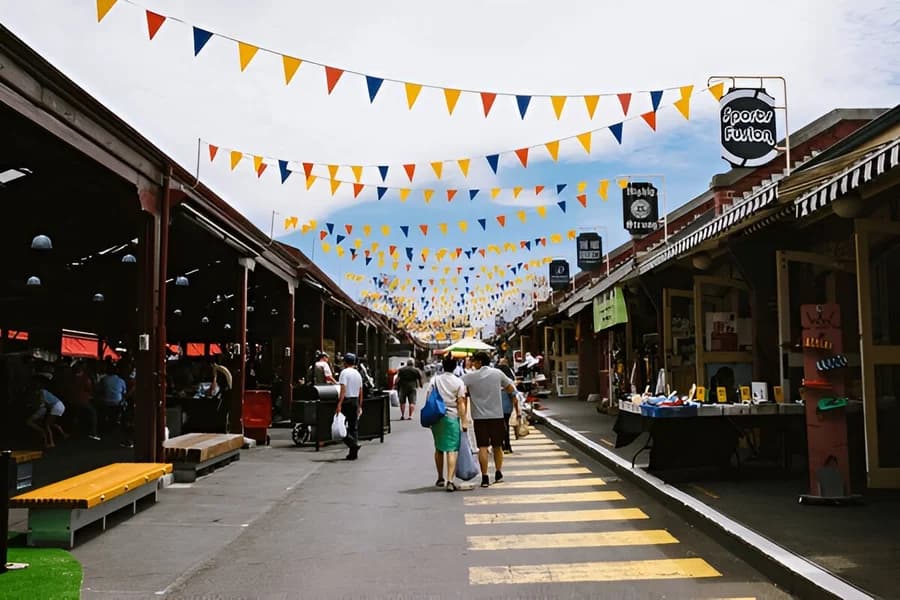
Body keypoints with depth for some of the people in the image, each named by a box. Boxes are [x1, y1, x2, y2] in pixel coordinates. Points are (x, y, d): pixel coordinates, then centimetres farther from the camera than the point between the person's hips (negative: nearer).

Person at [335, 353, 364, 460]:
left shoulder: (344, 372, -9)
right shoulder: (358, 374, 12)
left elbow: (343, 389, -19)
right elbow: (360, 392, 13)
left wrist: (339, 404, -23)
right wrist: (360, 406, 19)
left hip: (346, 401, -7)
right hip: (355, 401, 7)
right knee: (354, 426, 9)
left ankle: (353, 443, -18)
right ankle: (353, 453, 10)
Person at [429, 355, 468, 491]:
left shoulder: (435, 380, 3)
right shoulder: (458, 382, -4)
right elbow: (461, 403, -7)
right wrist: (464, 422, -4)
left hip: (436, 417, 3)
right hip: (451, 418, -3)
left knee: (438, 448, 17)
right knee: (452, 449, -3)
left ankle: (440, 478, 28)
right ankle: (450, 481, -13)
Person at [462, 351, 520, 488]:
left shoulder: (470, 377, -6)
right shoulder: (498, 373, 1)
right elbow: (511, 389, 10)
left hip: (480, 416, -2)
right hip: (497, 415, 2)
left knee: (483, 447, -1)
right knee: (497, 446, 16)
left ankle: (485, 478, -4)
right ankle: (498, 474, 25)